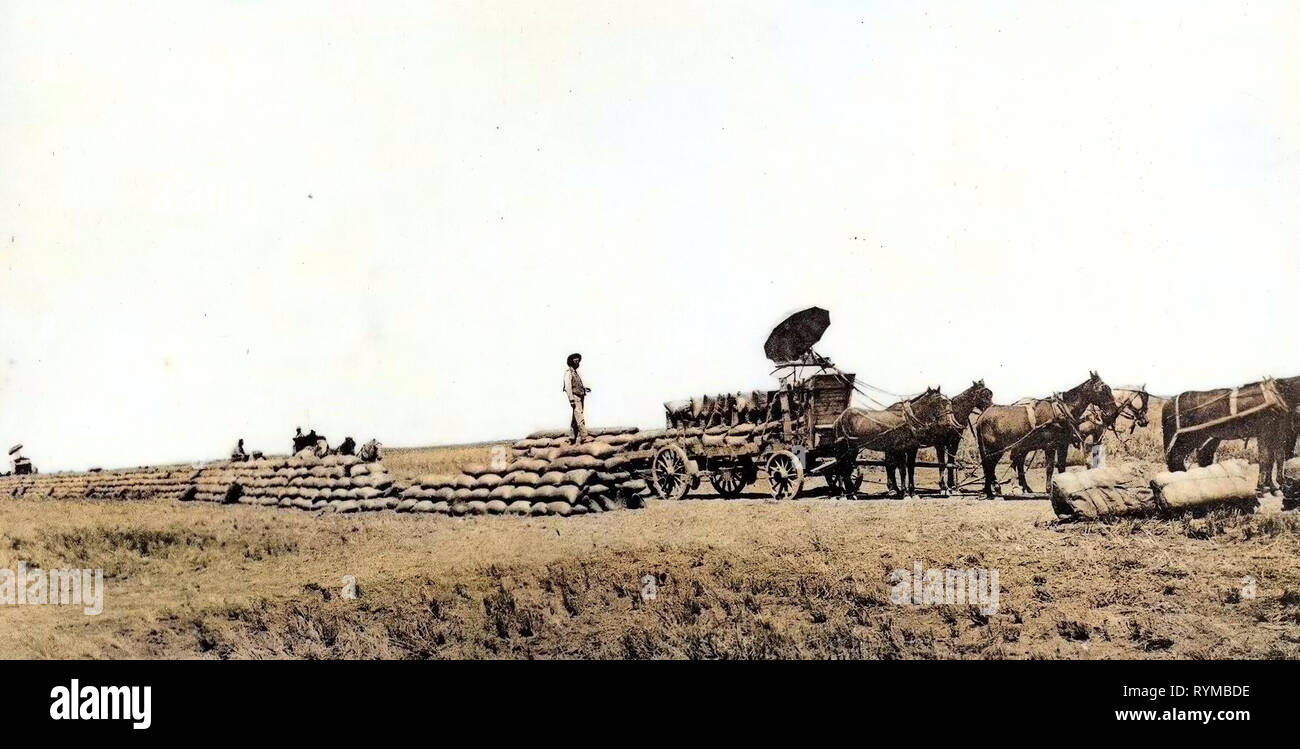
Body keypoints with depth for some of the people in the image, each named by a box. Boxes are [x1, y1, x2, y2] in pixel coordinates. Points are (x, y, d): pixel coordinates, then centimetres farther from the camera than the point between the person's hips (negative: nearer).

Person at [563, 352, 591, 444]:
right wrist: (571, 399, -22)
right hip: (575, 397, -9)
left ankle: (575, 438, 13)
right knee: (580, 417, -16)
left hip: (580, 397, 9)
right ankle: (584, 437, -21)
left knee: (576, 419, 10)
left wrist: (584, 388, 8)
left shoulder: (576, 372, 19)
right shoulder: (568, 372, -9)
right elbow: (568, 386, -16)